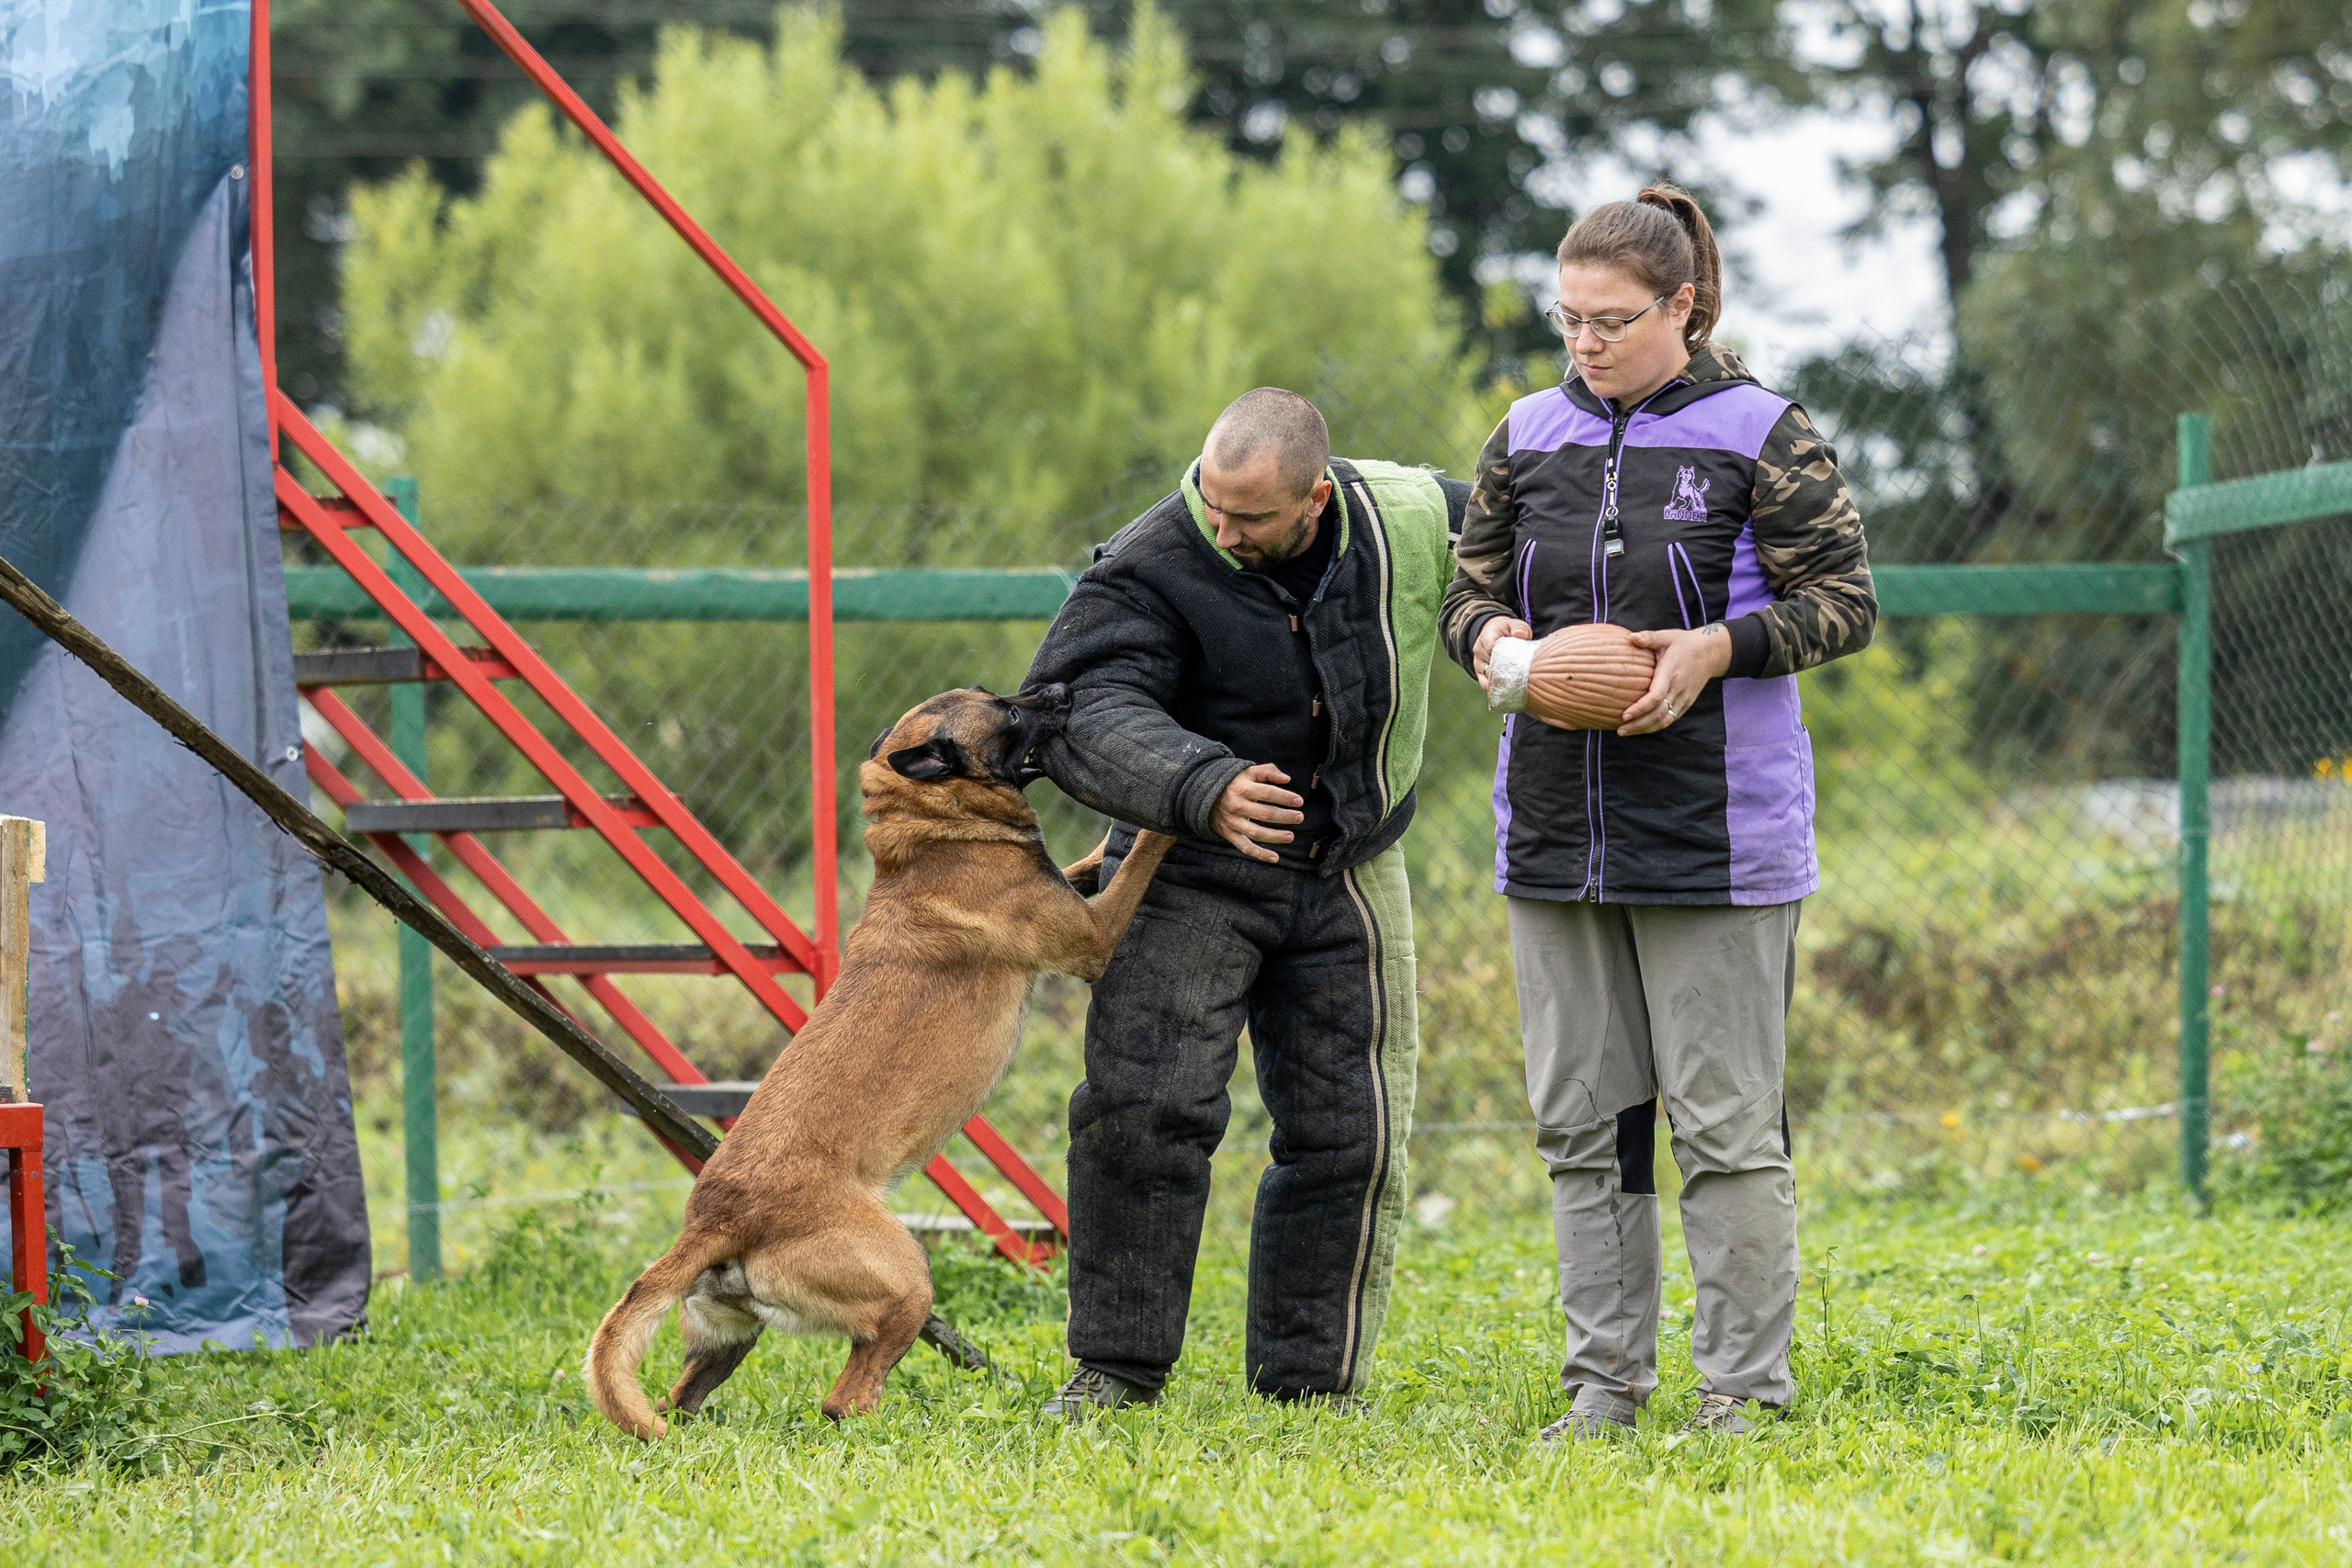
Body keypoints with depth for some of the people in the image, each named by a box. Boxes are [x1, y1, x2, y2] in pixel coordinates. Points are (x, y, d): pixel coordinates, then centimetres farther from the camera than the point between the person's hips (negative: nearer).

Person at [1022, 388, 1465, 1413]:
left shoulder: (1411, 522, -9)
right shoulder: (1151, 568, -21)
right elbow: (1088, 712, -33)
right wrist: (1203, 788, -49)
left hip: (1350, 875, 3)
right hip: (1190, 867, -3)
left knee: (1350, 1135, 3)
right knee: (1144, 1108, -15)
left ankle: (1309, 1380, 15)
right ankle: (1118, 1366, -3)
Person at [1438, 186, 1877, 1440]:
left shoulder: (1760, 435, -4)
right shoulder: (1529, 435, 10)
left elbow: (1843, 603, -3)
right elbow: (1469, 586, 17)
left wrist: (1719, 648, -19)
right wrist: (1489, 635, -6)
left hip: (1713, 834, -5)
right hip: (1554, 826, 5)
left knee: (1726, 1123, -2)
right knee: (1580, 1119, 8)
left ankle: (1744, 1386, 5)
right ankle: (1605, 1380, 16)